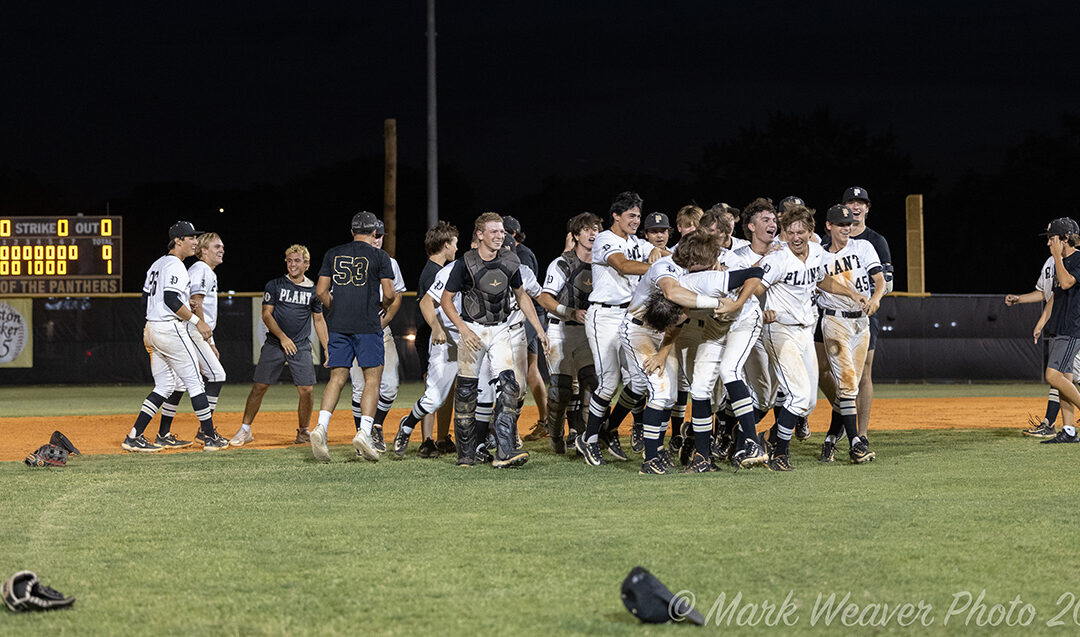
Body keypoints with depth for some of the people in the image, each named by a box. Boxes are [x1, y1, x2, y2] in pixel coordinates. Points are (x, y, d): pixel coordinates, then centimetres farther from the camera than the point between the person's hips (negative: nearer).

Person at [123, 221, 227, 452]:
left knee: (164, 386, 11)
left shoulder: (157, 264, 18)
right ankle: (210, 437, 1)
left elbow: (146, 297, 21)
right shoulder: (175, 266, -13)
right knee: (194, 382, -3)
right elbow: (171, 299, -24)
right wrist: (197, 321, -20)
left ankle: (134, 437, 3)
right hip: (171, 329, -10)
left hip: (152, 329, 10)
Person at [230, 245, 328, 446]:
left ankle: (303, 432, 10)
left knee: (307, 390, -8)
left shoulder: (313, 290, 9)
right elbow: (266, 314, -2)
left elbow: (318, 320, 16)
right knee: (259, 387, -4)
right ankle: (245, 430, 9)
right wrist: (283, 337, -14)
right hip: (274, 344, -1)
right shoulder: (274, 285, 2)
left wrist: (327, 347, 9)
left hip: (301, 347, 1)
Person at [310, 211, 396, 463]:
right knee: (372, 378, 1)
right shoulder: (379, 256, 0)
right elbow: (389, 294, -5)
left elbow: (321, 291, 6)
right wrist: (382, 307, 16)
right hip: (368, 325, -4)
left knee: (337, 378, 5)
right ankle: (364, 431, -13)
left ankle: (321, 426, -14)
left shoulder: (333, 254, 10)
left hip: (338, 326, 4)